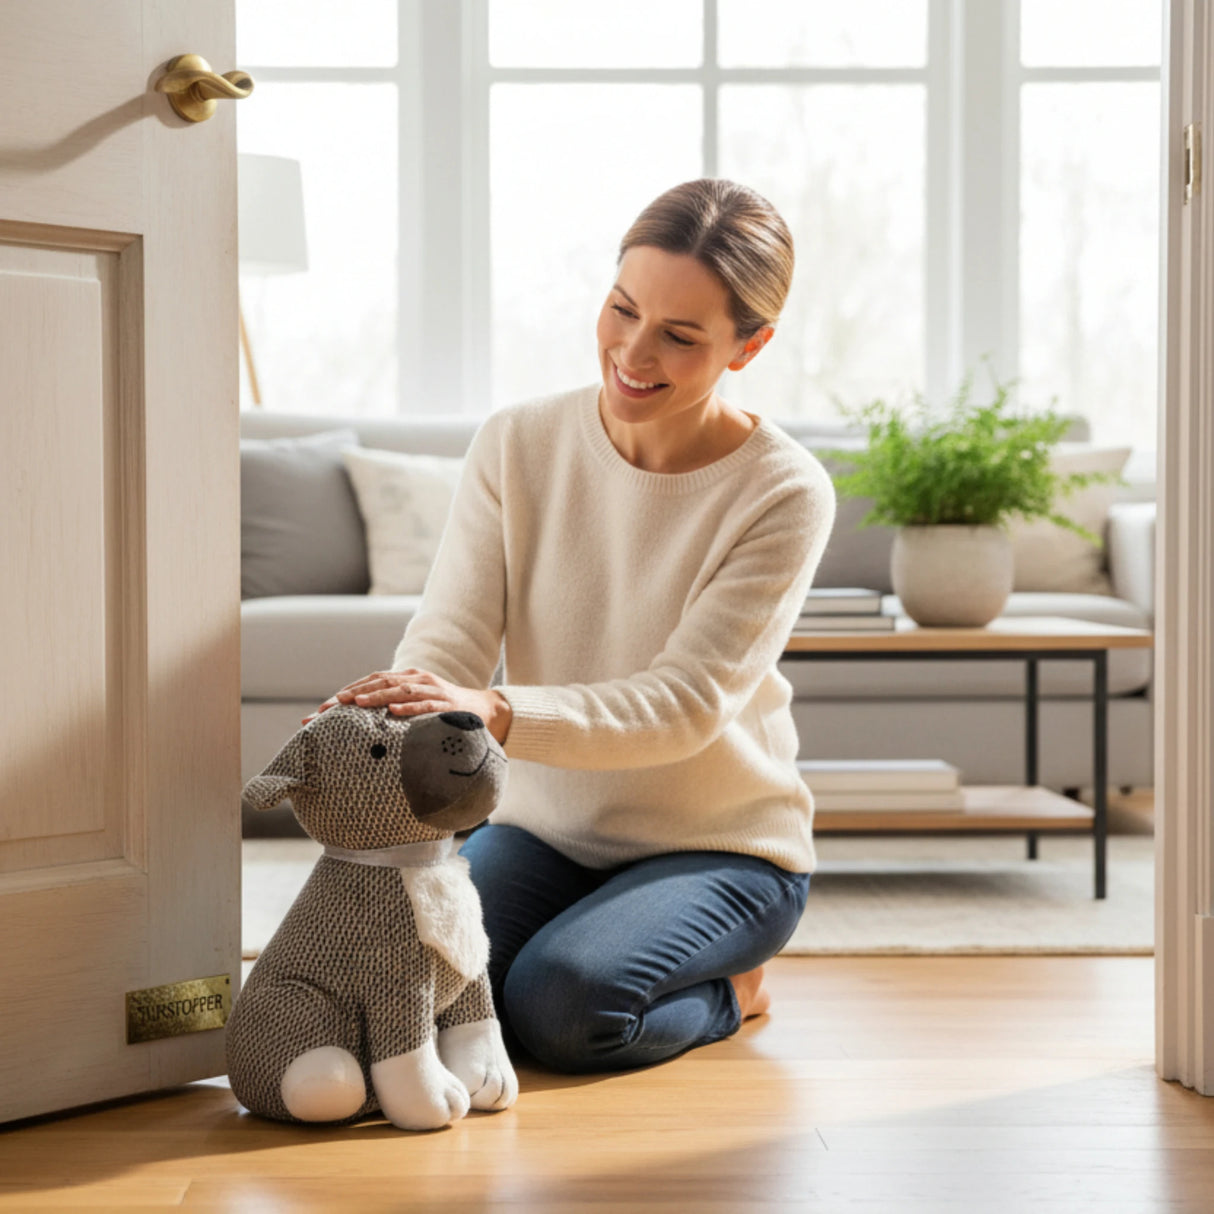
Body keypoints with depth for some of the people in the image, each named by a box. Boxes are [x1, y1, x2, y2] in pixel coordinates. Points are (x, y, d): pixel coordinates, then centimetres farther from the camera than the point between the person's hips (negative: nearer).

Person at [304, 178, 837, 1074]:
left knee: (560, 1002, -30)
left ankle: (729, 987, 5)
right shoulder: (517, 446, -5)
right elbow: (446, 643, -12)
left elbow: (686, 704, -26)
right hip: (545, 829, 4)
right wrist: (376, 719, -38)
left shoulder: (785, 494, -16)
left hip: (723, 844, -4)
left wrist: (497, 712, -44)